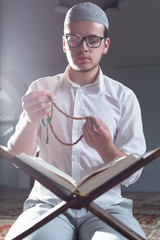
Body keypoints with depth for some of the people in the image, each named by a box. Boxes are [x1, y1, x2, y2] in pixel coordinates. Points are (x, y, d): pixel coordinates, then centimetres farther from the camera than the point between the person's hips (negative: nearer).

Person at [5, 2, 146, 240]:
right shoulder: (41, 89, 9)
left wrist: (105, 148, -20)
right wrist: (30, 122, -19)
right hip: (49, 202, 0)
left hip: (106, 204, 1)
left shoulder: (124, 97, 6)